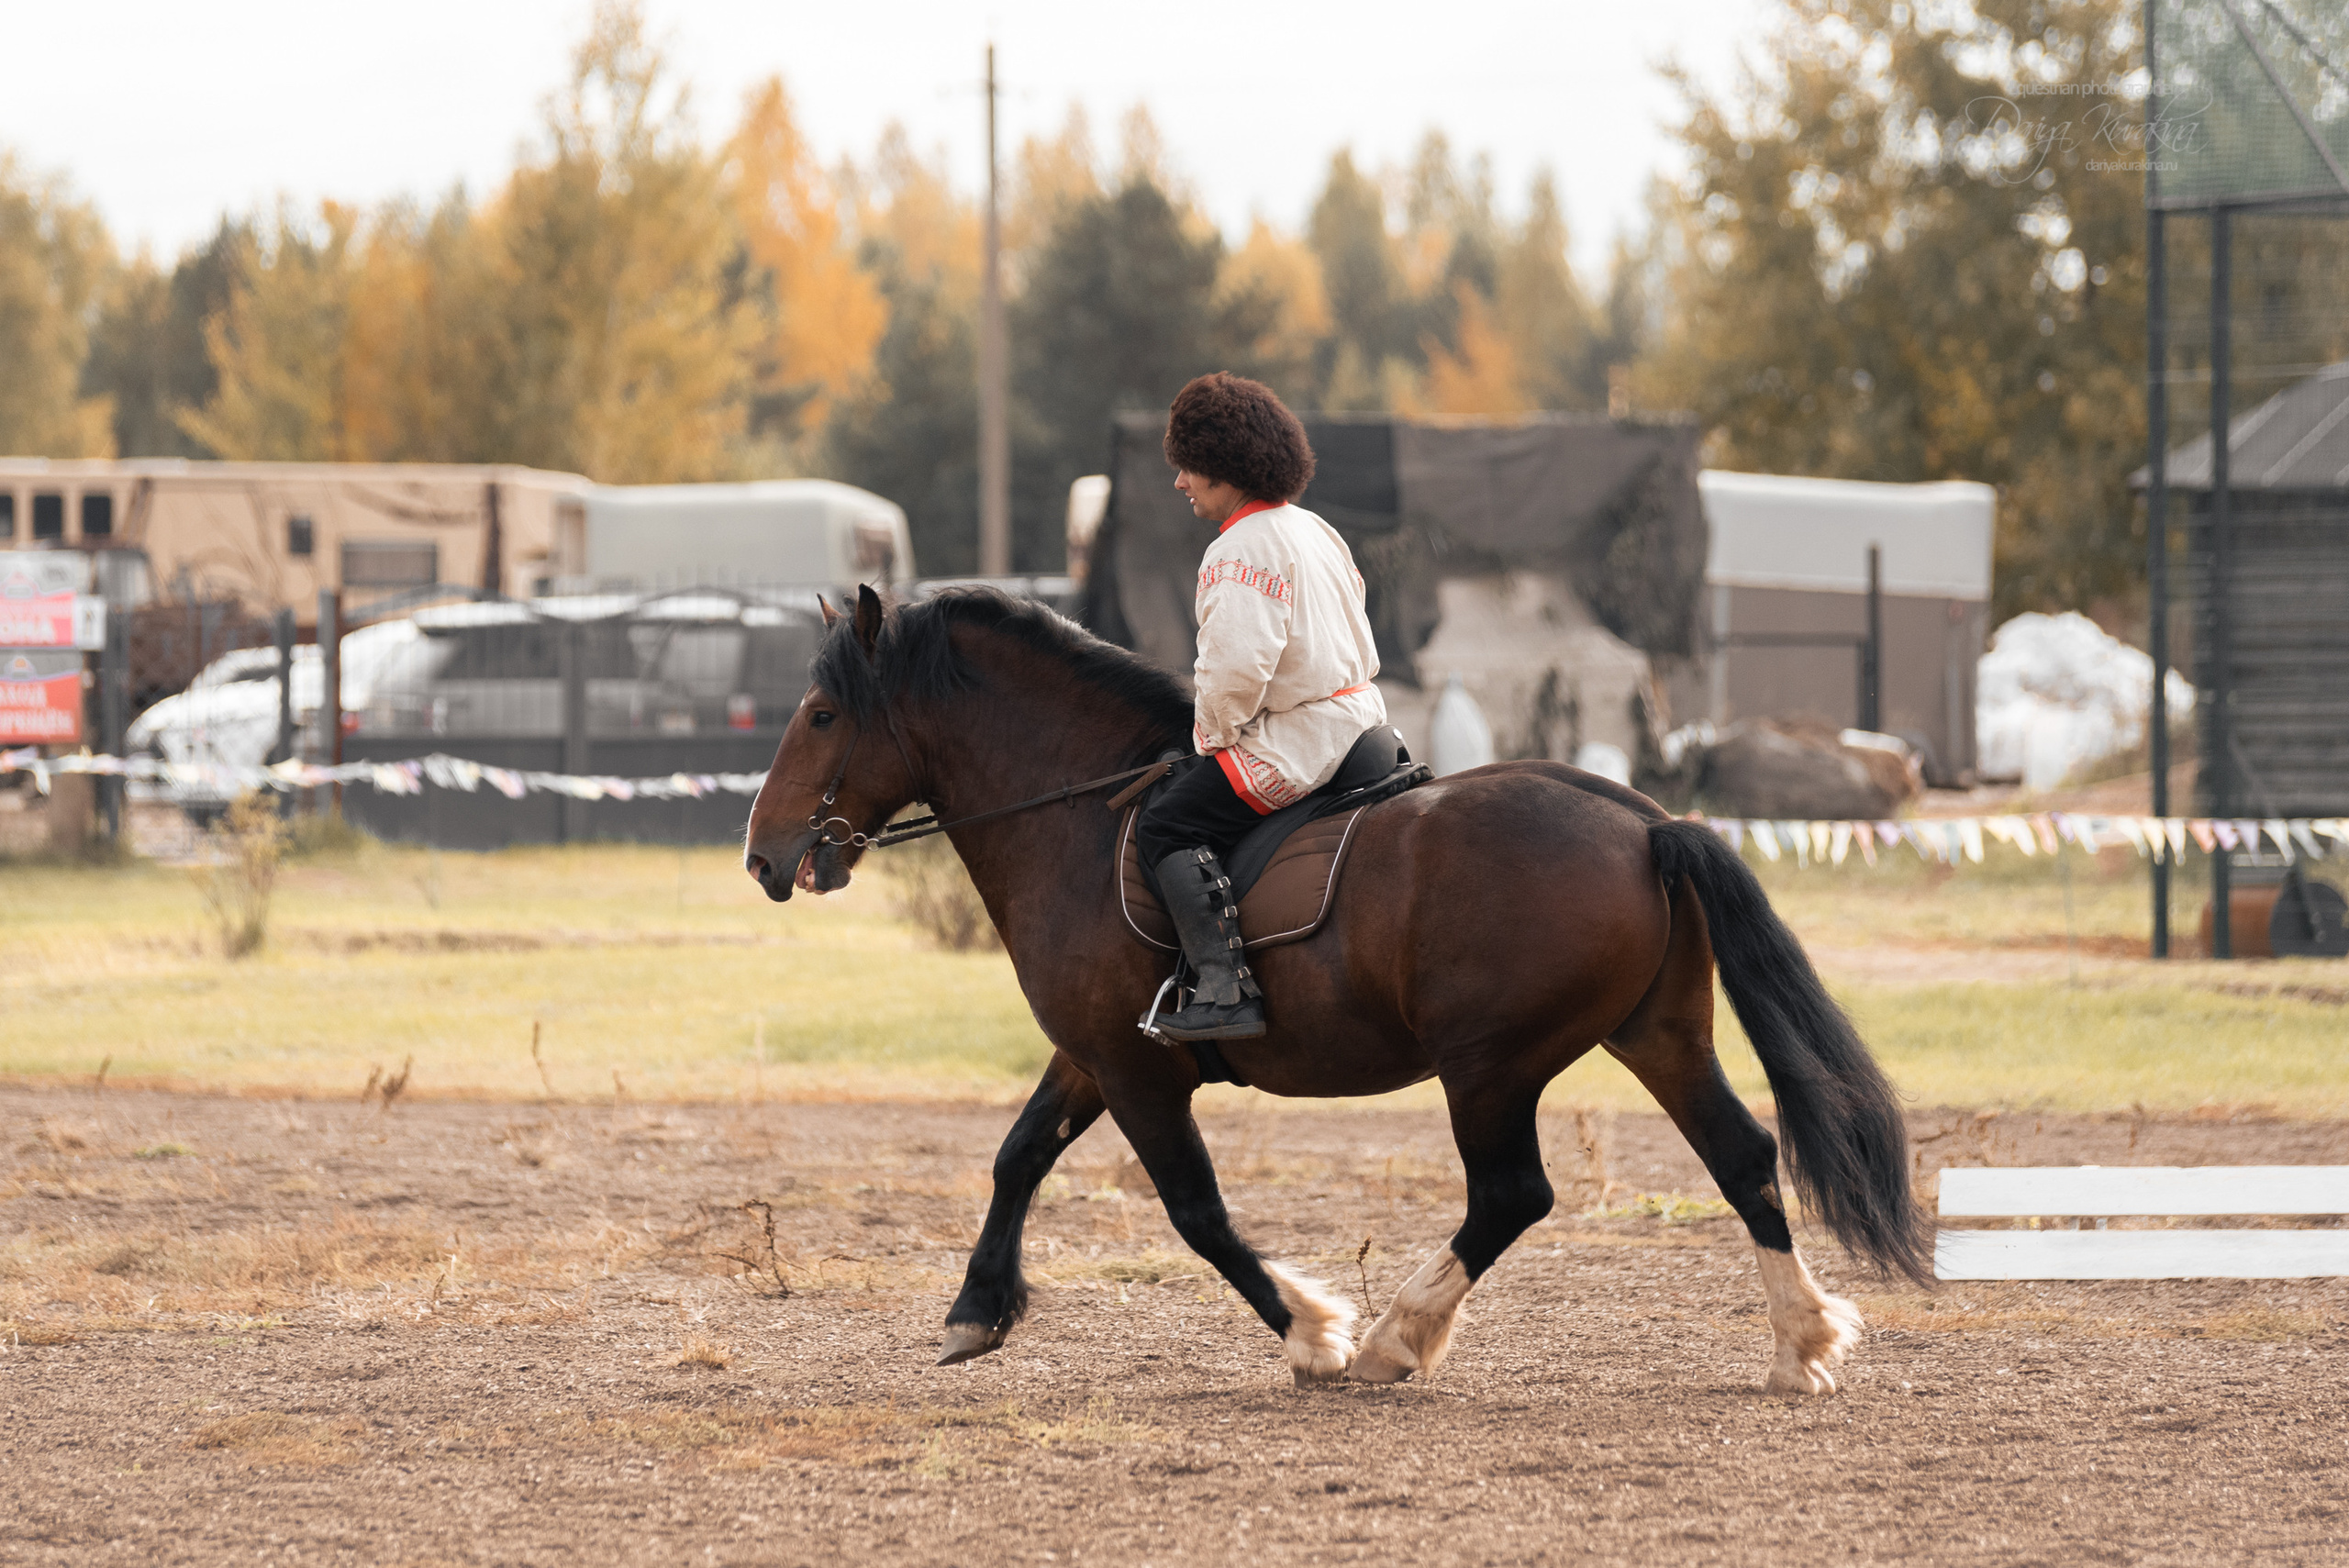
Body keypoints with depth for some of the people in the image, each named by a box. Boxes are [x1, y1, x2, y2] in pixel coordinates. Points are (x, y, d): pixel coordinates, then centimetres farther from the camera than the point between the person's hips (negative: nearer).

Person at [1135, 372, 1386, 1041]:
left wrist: (1212, 735, -9)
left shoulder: (1242, 549, -16)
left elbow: (1238, 665, -28)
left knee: (1167, 823, -12)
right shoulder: (1315, 533, 16)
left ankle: (1226, 988, -22)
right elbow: (1362, 651, 23)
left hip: (1298, 745, -11)